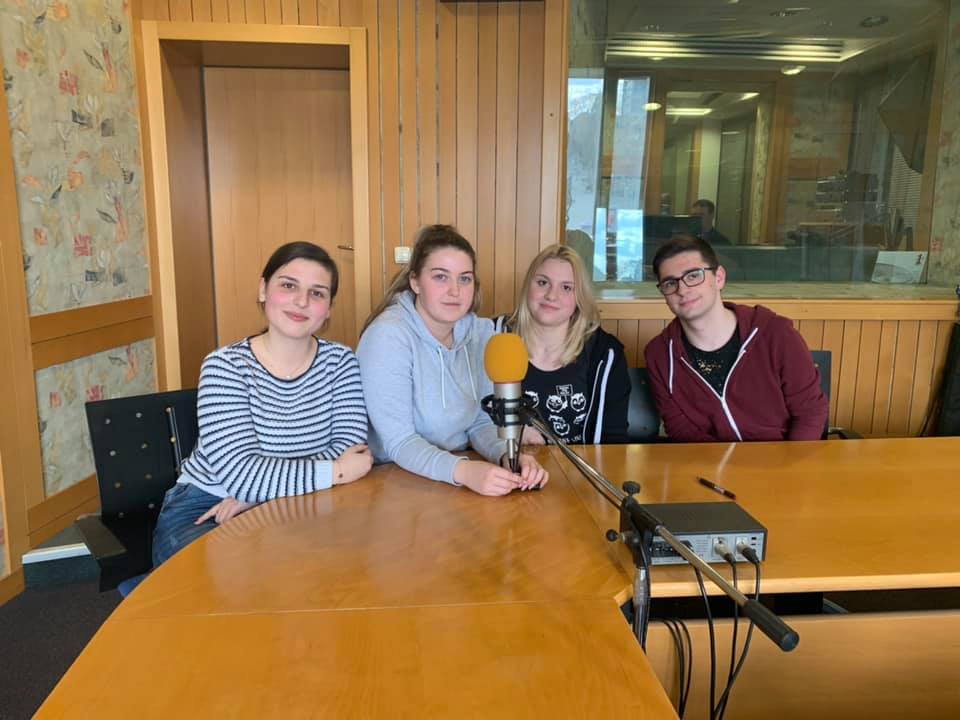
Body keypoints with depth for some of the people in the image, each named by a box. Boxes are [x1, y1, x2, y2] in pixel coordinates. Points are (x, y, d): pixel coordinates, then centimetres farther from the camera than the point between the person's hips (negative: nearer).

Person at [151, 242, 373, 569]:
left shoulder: (339, 362, -3)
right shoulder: (224, 367, -15)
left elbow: (350, 448, -12)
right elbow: (241, 474, -24)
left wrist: (258, 490, -21)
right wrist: (335, 471, -19)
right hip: (204, 512, -3)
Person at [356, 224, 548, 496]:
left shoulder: (481, 332, -1)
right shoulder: (387, 336, -17)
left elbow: (483, 420, 2)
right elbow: (399, 442, -19)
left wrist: (508, 456, -18)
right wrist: (463, 471, -33)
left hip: (457, 483, 3)